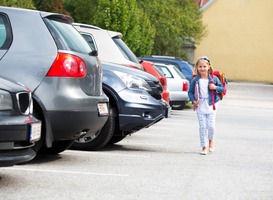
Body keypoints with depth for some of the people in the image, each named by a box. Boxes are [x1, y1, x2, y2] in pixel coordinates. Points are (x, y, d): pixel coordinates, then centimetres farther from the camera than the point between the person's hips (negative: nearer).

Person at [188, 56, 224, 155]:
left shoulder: (214, 79, 0)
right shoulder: (195, 80, 1)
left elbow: (222, 88, 6)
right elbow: (190, 92, 7)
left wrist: (215, 88, -14)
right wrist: (193, 101, -9)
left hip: (211, 106, 0)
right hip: (200, 107, 0)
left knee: (210, 125, -4)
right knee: (202, 127, -1)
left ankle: (211, 141, 26)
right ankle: (204, 147, 6)